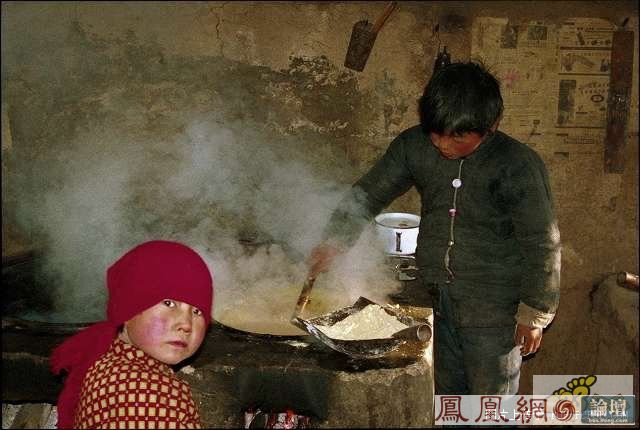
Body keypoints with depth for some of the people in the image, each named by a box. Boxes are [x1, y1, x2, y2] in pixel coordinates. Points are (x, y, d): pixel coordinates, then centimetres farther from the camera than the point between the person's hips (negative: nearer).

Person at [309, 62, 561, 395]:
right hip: (437, 304, 5)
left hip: (493, 312, -4)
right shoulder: (414, 146, -7)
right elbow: (369, 192, 1)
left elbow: (542, 245, -13)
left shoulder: (517, 166, -20)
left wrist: (535, 314, -8)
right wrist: (335, 240, -13)